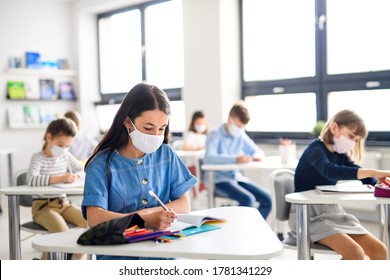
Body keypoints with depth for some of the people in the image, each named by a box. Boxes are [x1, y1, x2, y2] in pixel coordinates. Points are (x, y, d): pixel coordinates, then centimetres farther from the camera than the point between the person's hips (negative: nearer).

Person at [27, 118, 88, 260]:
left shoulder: (66, 156, 8)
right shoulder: (38, 158, -9)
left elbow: (83, 170, 17)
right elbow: (31, 179, -27)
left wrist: (75, 176, -8)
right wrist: (59, 178, -33)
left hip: (63, 203, 6)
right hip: (43, 205, -6)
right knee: (61, 230, -31)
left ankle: (77, 260, 5)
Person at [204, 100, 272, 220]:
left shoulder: (241, 136, 11)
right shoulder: (215, 135, -7)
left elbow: (258, 151, 20)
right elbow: (209, 158, -24)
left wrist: (256, 156, -7)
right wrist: (235, 159, -37)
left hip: (237, 177, 7)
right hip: (219, 180, -6)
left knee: (267, 199, -12)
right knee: (248, 199, -30)